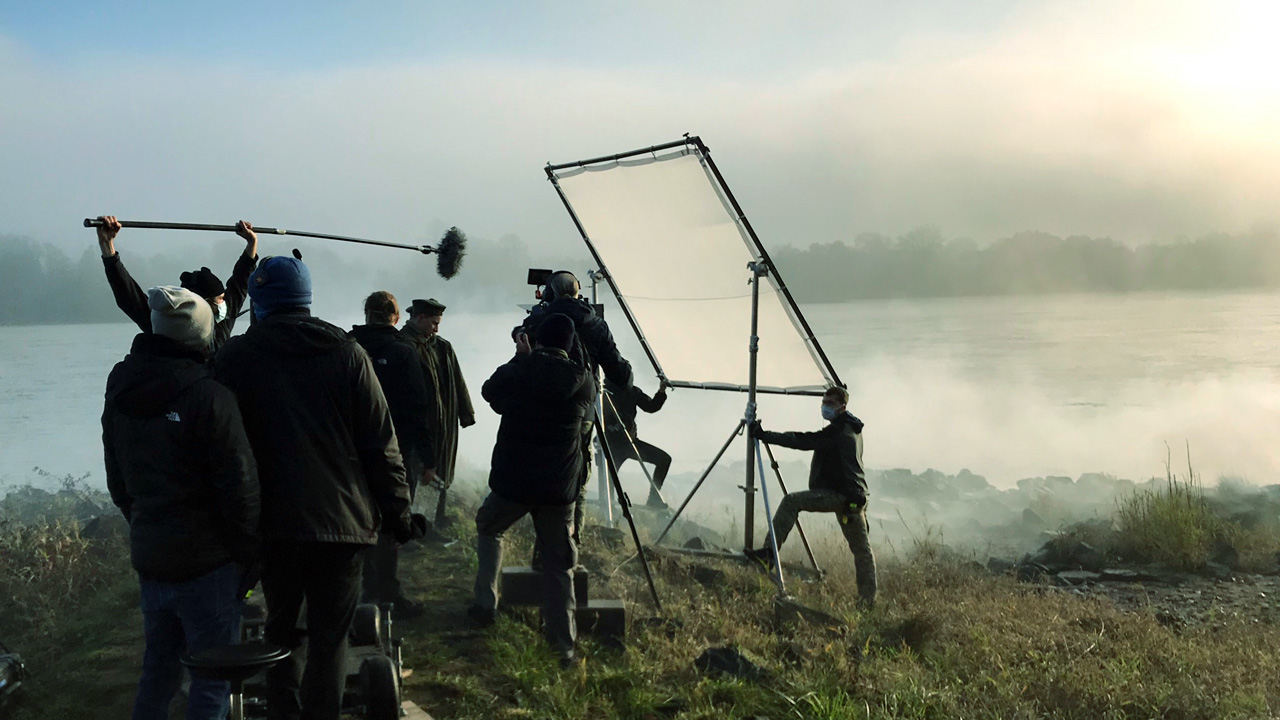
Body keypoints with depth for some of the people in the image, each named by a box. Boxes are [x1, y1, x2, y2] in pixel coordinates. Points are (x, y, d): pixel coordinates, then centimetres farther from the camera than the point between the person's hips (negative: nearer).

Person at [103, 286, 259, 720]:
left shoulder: (119, 397, 7)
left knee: (158, 668, 20)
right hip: (208, 561, -7)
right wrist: (250, 554, -5)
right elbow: (239, 488, -16)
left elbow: (118, 485, 15)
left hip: (148, 557, 7)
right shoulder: (208, 397, -17)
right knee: (212, 676, 2)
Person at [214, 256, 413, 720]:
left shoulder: (234, 357, 1)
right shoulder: (346, 353, 0)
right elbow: (380, 444, -2)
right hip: (342, 520, -1)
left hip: (273, 522, 1)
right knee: (329, 638, 6)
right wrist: (396, 513, 5)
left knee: (280, 626, 21)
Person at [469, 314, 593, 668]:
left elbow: (489, 390, 12)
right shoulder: (581, 379, -6)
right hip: (559, 487, 0)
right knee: (559, 563, 7)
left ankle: (486, 602, 17)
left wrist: (520, 358, 22)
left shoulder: (518, 371, -8)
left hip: (511, 481, 0)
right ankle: (563, 646, 5)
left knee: (488, 528, 28)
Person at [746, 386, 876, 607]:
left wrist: (765, 435, -20)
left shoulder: (837, 431, -13)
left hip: (838, 495, -10)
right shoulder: (853, 429, 17)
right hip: (854, 496, 10)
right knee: (861, 548, 10)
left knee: (791, 501, -15)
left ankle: (770, 551, -20)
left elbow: (804, 441, -20)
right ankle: (868, 599, 13)